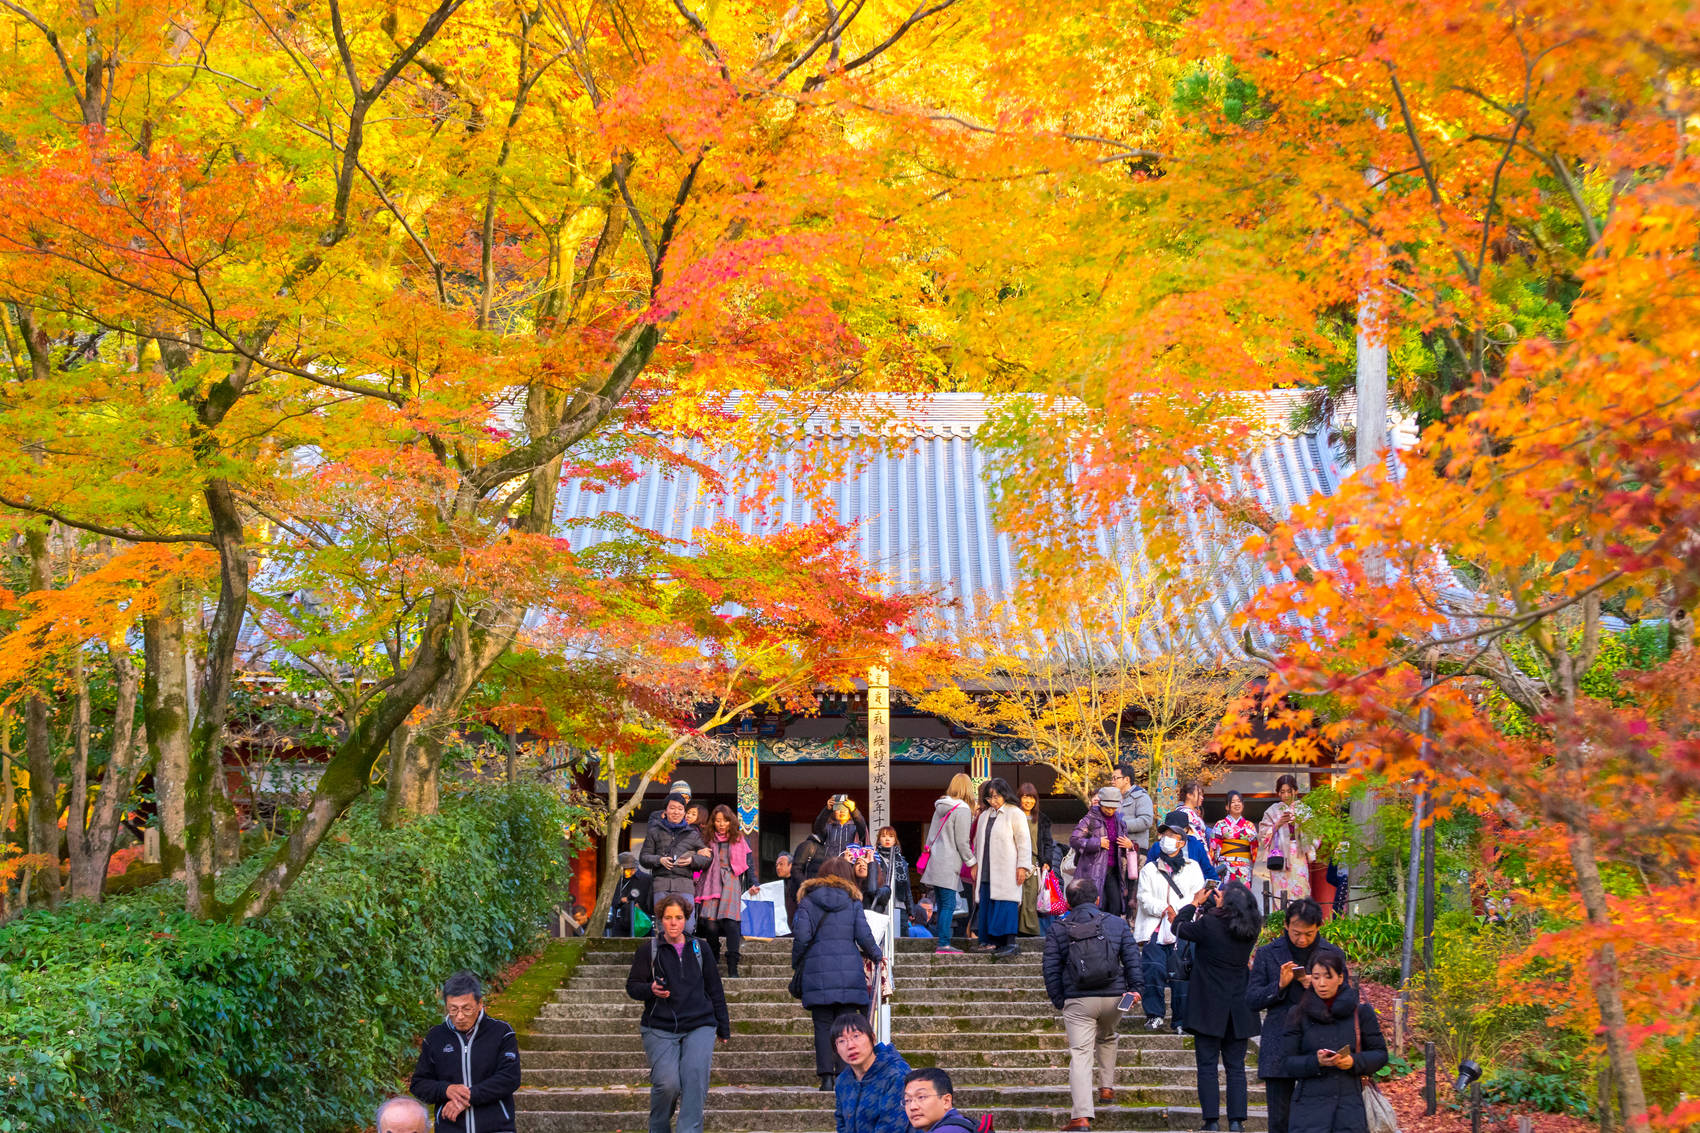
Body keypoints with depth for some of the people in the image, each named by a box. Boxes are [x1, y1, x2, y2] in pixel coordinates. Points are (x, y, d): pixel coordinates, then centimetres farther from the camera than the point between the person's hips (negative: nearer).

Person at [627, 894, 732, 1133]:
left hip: (700, 1026, 2)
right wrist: (650, 990, -15)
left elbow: (715, 989, 18)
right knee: (667, 1083, -14)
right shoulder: (649, 950, 6)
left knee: (695, 1079, -18)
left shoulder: (699, 948, 13)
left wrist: (723, 1028, 18)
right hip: (660, 1029, -2)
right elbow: (632, 986, 7)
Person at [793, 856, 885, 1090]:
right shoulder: (852, 901, 7)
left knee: (823, 1026, 2)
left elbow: (801, 936, -4)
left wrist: (796, 964, 10)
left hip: (818, 973, -1)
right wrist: (876, 956, 17)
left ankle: (826, 1077, -4)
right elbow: (864, 935, 0)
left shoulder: (808, 901, 4)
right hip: (849, 972, 1)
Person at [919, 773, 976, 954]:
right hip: (948, 866, -8)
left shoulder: (940, 807, 13)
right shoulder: (962, 810, -11)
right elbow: (962, 842, -11)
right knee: (948, 905, -7)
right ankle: (944, 944, -12)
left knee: (942, 905, 10)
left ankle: (942, 943, 11)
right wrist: (971, 862, -1)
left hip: (935, 862, 8)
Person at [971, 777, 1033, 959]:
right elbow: (979, 841, 24)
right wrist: (976, 865, 19)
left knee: (1006, 905, -14)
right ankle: (995, 943, 4)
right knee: (988, 907, 1)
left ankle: (1010, 943, -16)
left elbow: (1023, 841, -6)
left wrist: (1022, 866, -11)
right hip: (988, 871, 7)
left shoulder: (1015, 814, -2)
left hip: (1007, 871, -7)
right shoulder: (985, 815, 18)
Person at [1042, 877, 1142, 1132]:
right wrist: (1134, 988, 3)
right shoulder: (1117, 924, 7)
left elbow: (1051, 970, 3)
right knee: (1107, 1039, 32)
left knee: (1080, 1054, -7)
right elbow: (1132, 958, 1)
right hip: (1114, 997, 2)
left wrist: (1058, 1001, 10)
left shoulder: (1057, 930, 5)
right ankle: (1107, 1088, 30)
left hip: (1078, 1001, -2)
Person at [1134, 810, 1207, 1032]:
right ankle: (1154, 1015, -4)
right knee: (1154, 970, -16)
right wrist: (1164, 910, -12)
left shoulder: (1192, 868, 15)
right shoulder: (1150, 869, 16)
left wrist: (1178, 910, -11)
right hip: (1155, 929, 0)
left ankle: (1180, 1020, 7)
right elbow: (1144, 898, 3)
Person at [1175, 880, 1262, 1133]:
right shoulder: (1251, 929, -3)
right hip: (1239, 1011, 4)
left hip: (1209, 1007, -4)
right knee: (1236, 1067, 9)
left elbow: (1178, 928, 0)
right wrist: (1220, 908, 22)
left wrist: (1195, 903, 11)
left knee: (1207, 1065, 2)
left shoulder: (1210, 925, -17)